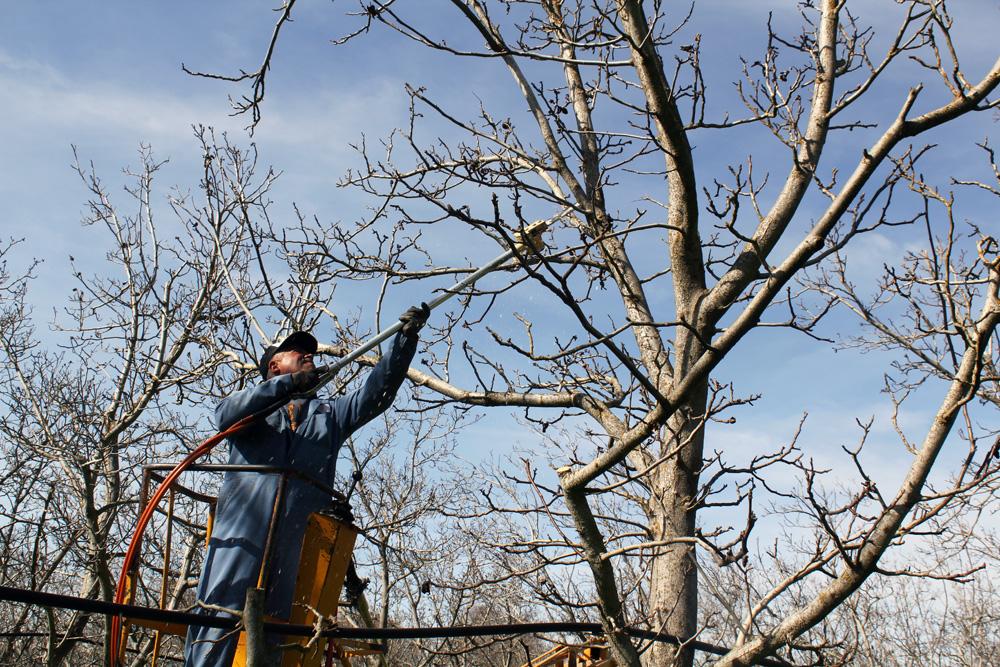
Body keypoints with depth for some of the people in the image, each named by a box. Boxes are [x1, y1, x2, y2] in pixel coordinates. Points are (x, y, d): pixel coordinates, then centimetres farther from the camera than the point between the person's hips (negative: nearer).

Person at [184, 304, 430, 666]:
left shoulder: (329, 413, 29)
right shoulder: (253, 404, 21)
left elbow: (378, 389, 17)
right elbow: (226, 413, -3)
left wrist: (405, 338, 4)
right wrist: (286, 384, -13)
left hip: (299, 537, 3)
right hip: (243, 525, -3)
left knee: (274, 633, -1)